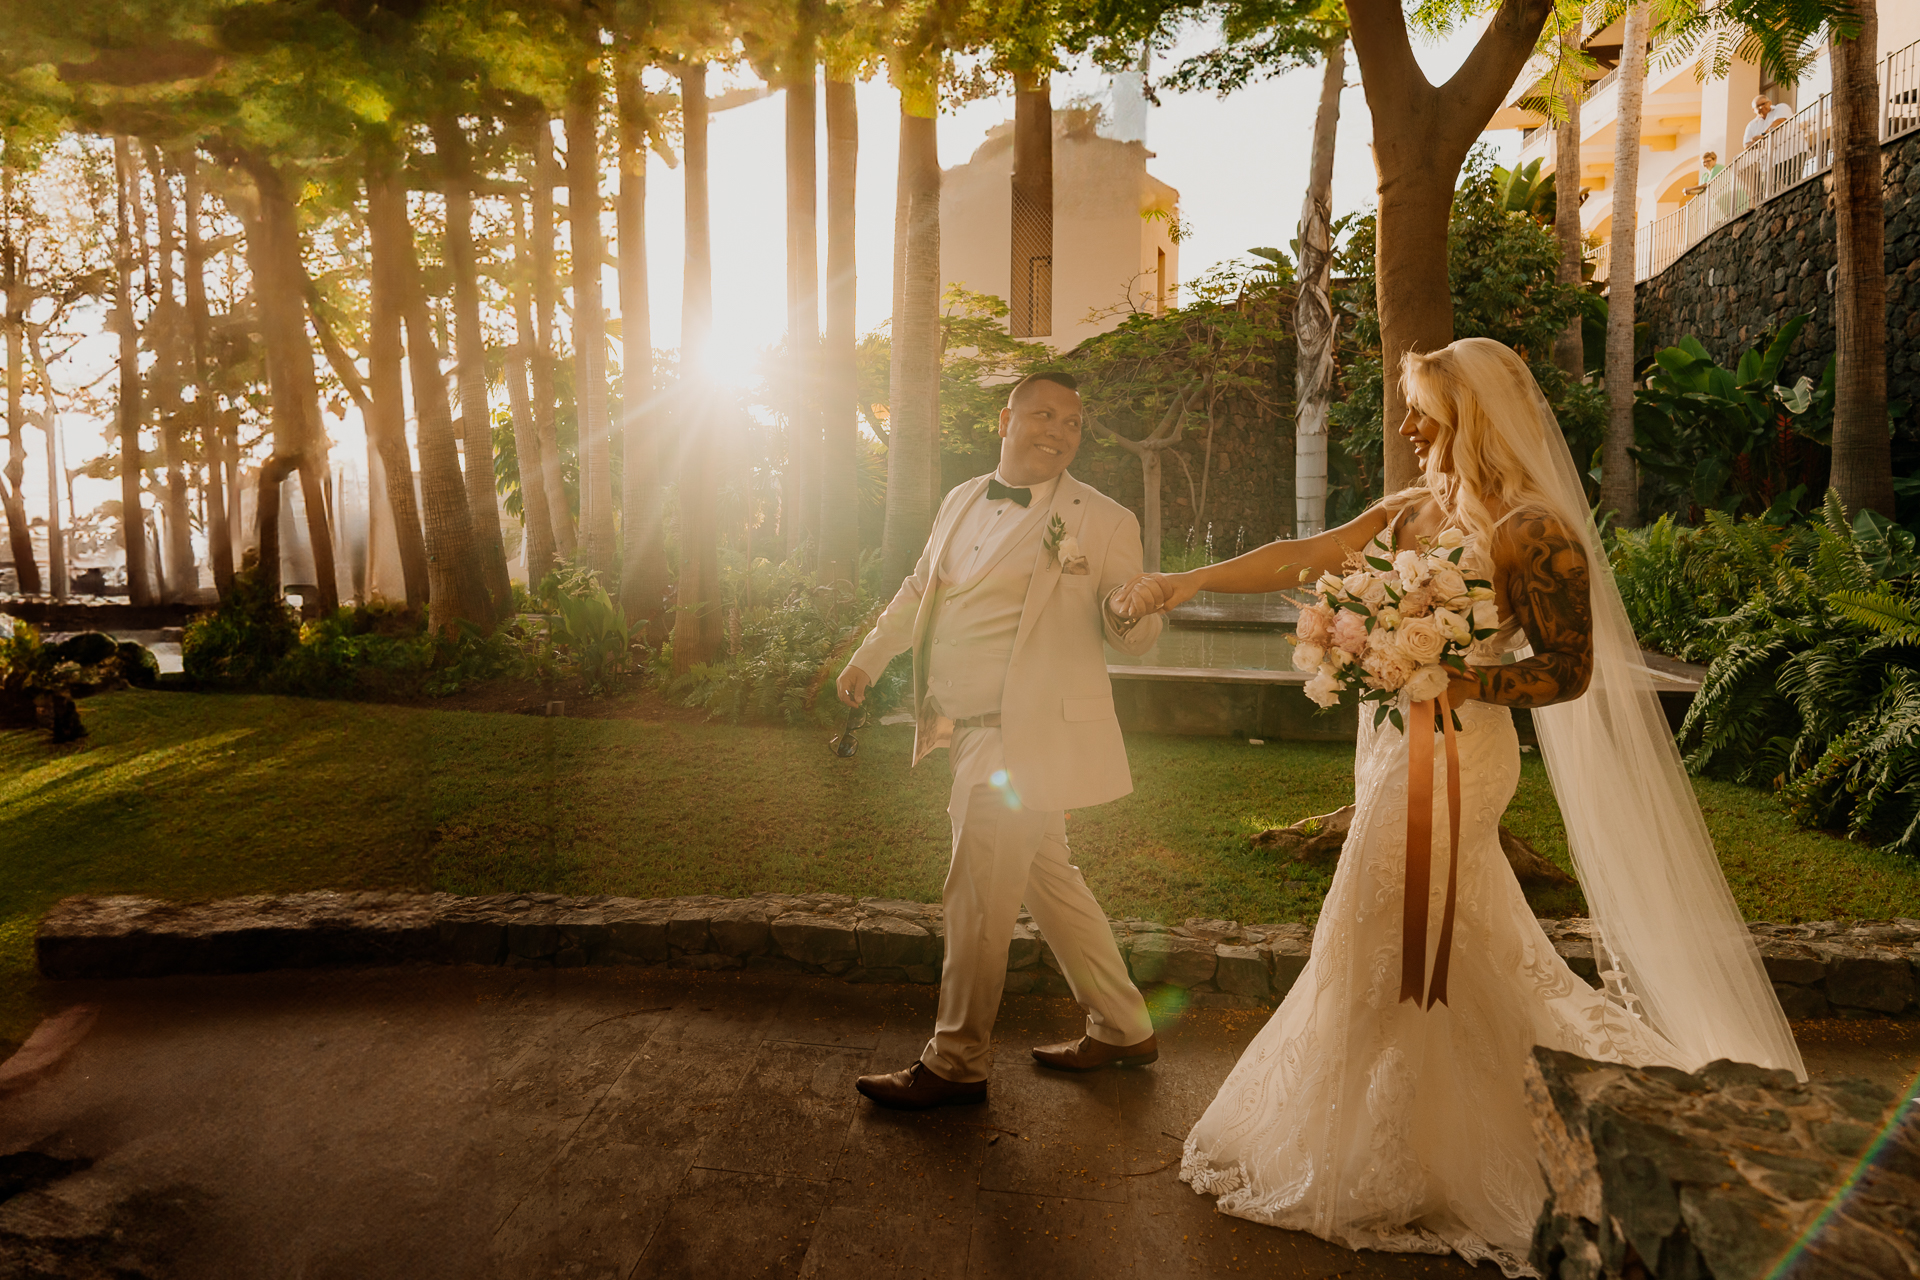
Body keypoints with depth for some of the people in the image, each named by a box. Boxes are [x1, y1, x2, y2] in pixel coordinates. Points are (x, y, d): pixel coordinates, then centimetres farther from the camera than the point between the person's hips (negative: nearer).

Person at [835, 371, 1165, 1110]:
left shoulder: (1103, 522, -6)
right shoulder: (960, 502, 11)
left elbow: (1137, 639, -5)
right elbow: (918, 590, 25)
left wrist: (1128, 609, -27)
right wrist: (869, 657, 24)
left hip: (1027, 738, -7)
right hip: (971, 736, 7)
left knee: (976, 897, -3)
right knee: (1046, 879, 17)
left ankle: (956, 1064, 17)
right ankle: (1122, 1029, 34)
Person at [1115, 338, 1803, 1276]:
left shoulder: (1533, 530, -14)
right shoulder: (1413, 511, 8)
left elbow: (1569, 669, -11)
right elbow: (1303, 556, 5)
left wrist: (1452, 680, -24)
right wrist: (1184, 583, 0)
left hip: (1450, 760, -7)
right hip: (1397, 755, 7)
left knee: (1406, 959, 5)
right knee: (1459, 959, 19)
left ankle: (1424, 1171, 27)